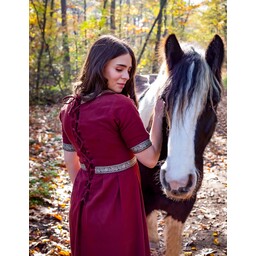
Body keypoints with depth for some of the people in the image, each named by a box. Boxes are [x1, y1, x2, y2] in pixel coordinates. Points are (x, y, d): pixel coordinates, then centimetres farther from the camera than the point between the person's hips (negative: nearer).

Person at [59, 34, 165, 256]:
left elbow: (71, 161, 11)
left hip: (83, 201, 7)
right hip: (118, 200, -7)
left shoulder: (69, 108, 2)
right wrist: (159, 115, -5)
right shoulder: (122, 106, -20)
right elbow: (150, 159, -13)